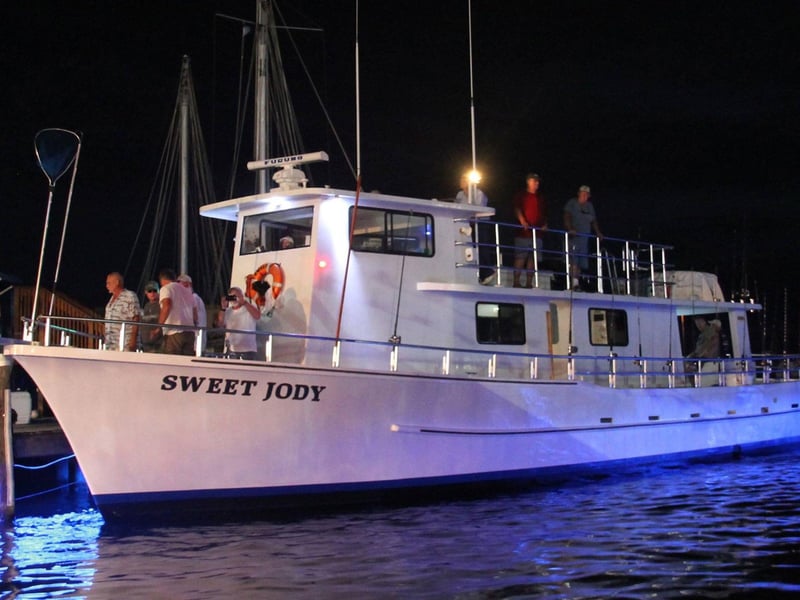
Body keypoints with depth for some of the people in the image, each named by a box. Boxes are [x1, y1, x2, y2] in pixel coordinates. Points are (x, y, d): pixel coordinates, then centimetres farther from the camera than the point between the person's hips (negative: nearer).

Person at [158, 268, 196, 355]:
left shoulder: (166, 289, 2)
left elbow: (167, 306, -18)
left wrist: (159, 326, -15)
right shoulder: (187, 291, 25)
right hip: (190, 333, 7)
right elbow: (195, 316, 24)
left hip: (174, 333, -7)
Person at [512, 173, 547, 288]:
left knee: (533, 258, 2)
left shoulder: (540, 198, 21)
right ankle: (516, 282, -11)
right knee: (520, 258, -10)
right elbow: (517, 209, -8)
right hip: (523, 232, -5)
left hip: (537, 232, 5)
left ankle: (529, 283, 4)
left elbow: (544, 214, 22)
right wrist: (522, 221, -24)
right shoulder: (521, 195, 5)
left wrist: (545, 225, 4)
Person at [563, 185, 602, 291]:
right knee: (574, 260, -16)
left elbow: (594, 221, 21)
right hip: (573, 235, -6)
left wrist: (597, 232, 8)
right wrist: (569, 229, -24)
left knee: (582, 262, 3)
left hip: (584, 236, 6)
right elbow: (567, 217, -9)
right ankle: (575, 282, -21)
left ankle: (576, 282, 6)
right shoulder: (572, 203, 1)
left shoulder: (589, 206, 18)